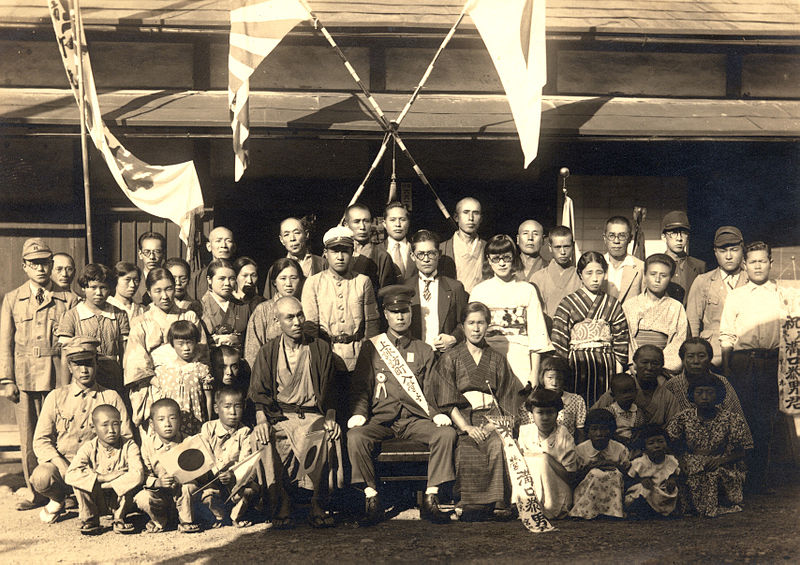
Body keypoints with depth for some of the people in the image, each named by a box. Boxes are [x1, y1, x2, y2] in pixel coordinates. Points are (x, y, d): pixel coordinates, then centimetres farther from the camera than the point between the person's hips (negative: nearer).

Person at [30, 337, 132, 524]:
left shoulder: (111, 398, 6)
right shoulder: (56, 397, 6)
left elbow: (126, 438, 5)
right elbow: (41, 440, 2)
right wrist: (61, 464, -16)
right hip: (61, 462, 0)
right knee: (41, 477, -34)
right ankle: (57, 500, 5)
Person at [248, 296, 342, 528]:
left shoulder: (320, 348, 13)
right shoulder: (268, 352, 13)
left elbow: (330, 391, 11)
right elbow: (259, 393, 8)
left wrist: (330, 418, -6)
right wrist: (262, 420, -11)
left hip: (313, 414, 0)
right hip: (279, 414, 1)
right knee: (266, 440, -33)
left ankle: (316, 503, -22)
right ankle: (282, 503, -20)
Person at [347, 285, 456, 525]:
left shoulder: (423, 351, 17)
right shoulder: (371, 347, 12)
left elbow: (429, 392, 14)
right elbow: (360, 388, 7)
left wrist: (437, 415, -6)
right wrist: (358, 415, -11)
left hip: (415, 420, 1)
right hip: (380, 419, -1)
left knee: (447, 433, -27)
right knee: (355, 437, -32)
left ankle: (430, 500, -20)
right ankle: (371, 501, -20)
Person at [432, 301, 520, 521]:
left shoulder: (497, 360, 19)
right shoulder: (450, 358, 12)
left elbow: (505, 399, 11)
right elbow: (446, 402, 1)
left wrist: (492, 424, -10)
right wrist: (467, 427, -14)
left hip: (491, 419, 1)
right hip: (462, 419, -1)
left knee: (498, 444, -33)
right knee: (467, 448, -35)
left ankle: (496, 503, -29)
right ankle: (471, 505, -28)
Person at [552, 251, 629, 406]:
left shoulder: (613, 304, 11)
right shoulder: (567, 304, 4)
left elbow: (621, 339, 10)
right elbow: (559, 340, 1)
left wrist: (619, 372, 4)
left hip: (606, 364, 2)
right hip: (577, 364, -2)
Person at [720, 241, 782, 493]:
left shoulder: (782, 295, 12)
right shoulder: (736, 295, 11)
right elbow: (726, 335, 8)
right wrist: (726, 367, 0)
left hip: (771, 361, 0)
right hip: (742, 361, 0)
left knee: (766, 420, 1)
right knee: (741, 418, -1)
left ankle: (759, 477, 9)